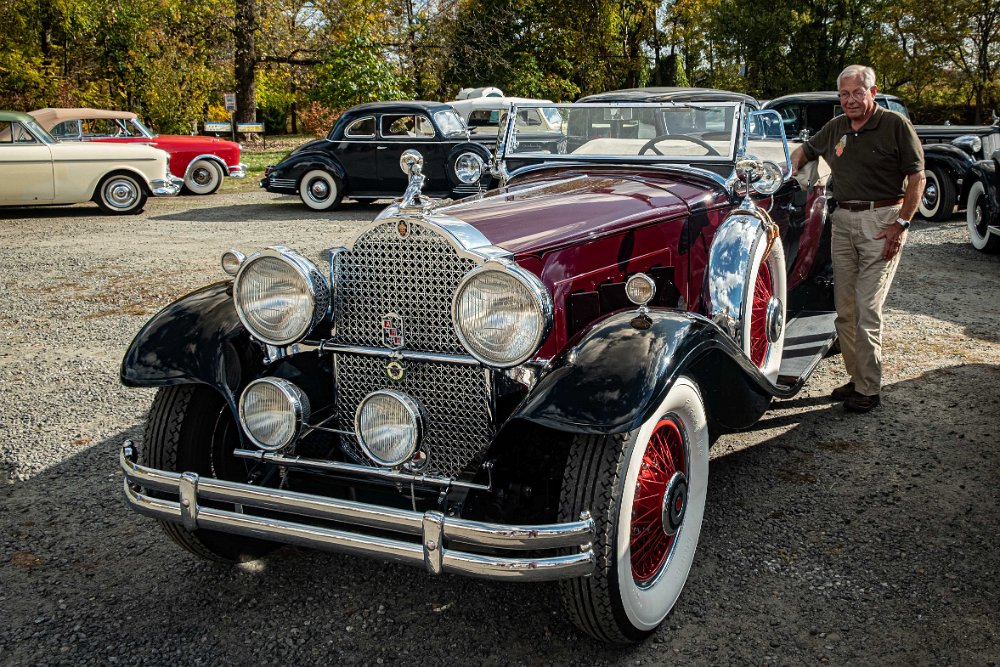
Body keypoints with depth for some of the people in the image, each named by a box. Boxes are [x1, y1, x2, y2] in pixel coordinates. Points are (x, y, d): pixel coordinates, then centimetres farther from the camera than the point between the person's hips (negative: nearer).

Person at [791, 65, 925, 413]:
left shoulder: (896, 125, -4)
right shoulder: (835, 128, 13)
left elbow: (916, 178, -5)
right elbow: (805, 149, 31)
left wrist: (900, 224, -12)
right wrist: (791, 169, 9)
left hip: (882, 220, -6)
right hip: (843, 221, 6)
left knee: (867, 309, -9)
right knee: (844, 311, 7)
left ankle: (869, 390, -1)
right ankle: (857, 379, 18)